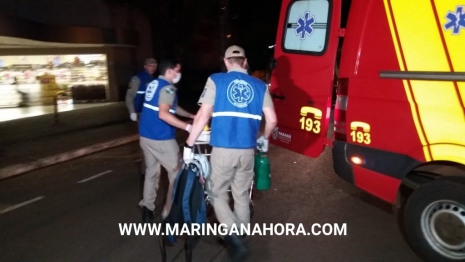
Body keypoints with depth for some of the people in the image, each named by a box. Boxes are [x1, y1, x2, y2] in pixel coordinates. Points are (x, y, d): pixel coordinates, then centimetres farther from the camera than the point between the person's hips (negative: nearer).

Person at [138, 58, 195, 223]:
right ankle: (170, 212, 7)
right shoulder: (167, 88, -15)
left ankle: (147, 208, 22)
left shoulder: (153, 84, 14)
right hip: (161, 139, -9)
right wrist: (188, 127, -30)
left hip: (146, 136, 9)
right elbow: (163, 114, -29)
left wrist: (191, 115, 26)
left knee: (151, 171, 18)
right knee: (176, 172, 2)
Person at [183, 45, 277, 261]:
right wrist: (264, 139, 24)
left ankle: (235, 239, 0)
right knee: (242, 196, 18)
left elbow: (203, 115, -10)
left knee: (216, 193, 13)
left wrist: (189, 145, -3)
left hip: (222, 149, -3)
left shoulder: (216, 80, -2)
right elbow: (272, 120, 4)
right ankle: (240, 239, 31)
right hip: (247, 150, 3)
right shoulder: (259, 86, 6)